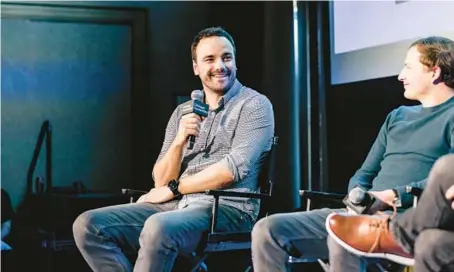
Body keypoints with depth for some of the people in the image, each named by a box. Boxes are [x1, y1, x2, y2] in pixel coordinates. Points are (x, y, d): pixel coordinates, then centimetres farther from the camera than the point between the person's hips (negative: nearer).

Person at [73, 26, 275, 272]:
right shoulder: (183, 113, 17)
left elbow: (234, 169, -13)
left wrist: (173, 189, -5)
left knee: (159, 228, -38)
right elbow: (161, 181, 10)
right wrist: (179, 141, -9)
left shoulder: (254, 105, 1)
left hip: (227, 209, -6)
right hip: (178, 206, 6)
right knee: (88, 225, -12)